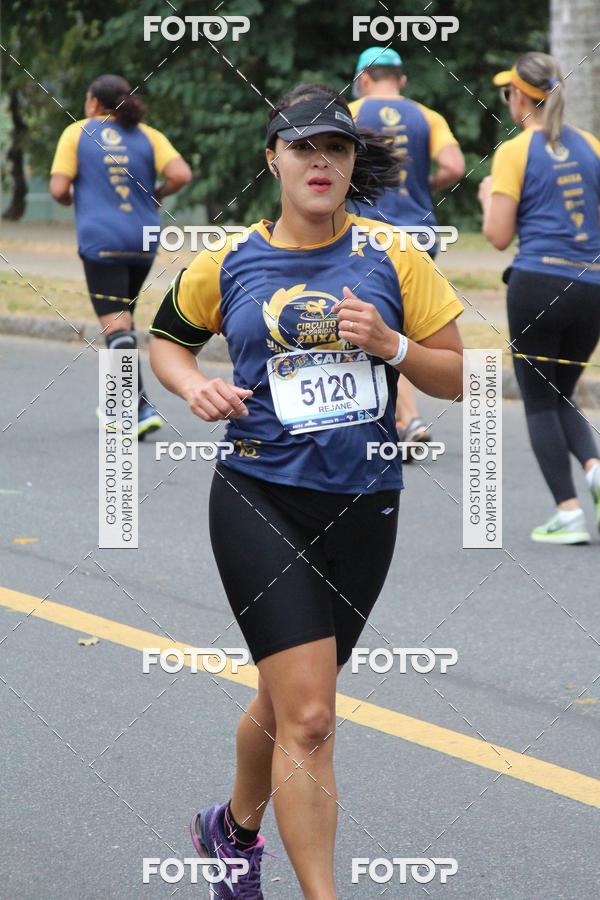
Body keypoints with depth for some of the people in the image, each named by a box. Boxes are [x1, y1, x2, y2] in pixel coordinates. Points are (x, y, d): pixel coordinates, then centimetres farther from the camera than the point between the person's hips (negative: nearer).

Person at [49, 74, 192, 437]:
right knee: (124, 319, 20)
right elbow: (181, 175, -6)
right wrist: (155, 196, 12)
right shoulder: (147, 135, 8)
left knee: (116, 324, -9)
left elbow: (59, 189, -4)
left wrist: (74, 199, 18)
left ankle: (142, 406, -23)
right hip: (143, 242, 4)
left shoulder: (77, 133, 2)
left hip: (101, 240, -4)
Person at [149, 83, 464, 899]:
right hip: (259, 500, -2)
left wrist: (389, 343, -13)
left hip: (363, 506, 3)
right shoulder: (226, 266, 1)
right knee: (310, 716, -14)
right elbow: (165, 338, 18)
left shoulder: (394, 261, 2)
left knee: (287, 703, 18)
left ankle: (234, 828, 47)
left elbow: (453, 378, 5)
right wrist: (194, 386, -3)